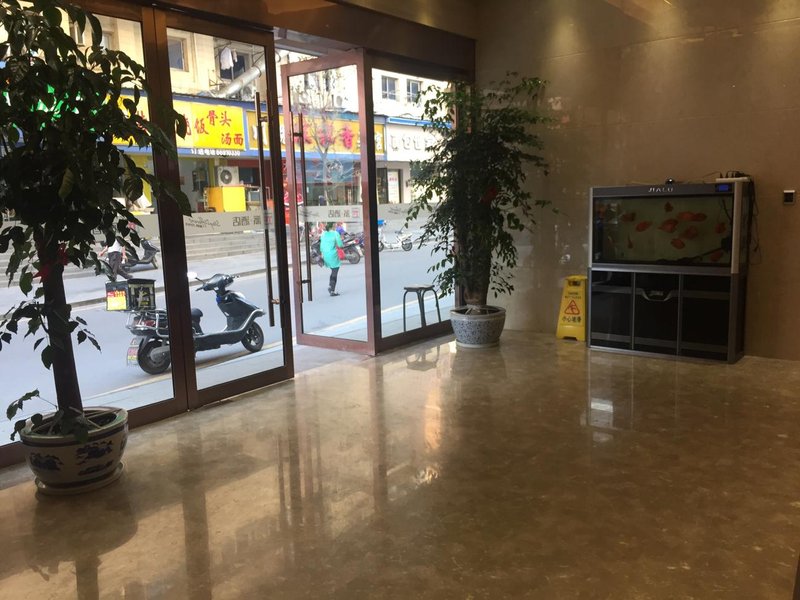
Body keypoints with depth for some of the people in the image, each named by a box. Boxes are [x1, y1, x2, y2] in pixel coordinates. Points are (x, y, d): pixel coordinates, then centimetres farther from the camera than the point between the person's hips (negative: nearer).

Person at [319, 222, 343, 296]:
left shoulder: (323, 234, 5)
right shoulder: (335, 233, -11)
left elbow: (321, 245, 9)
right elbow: (340, 245, -10)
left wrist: (322, 254, 17)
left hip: (325, 255, 6)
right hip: (333, 255, -6)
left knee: (333, 271, 23)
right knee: (335, 273, 2)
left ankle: (330, 286, 10)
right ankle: (332, 291, -1)